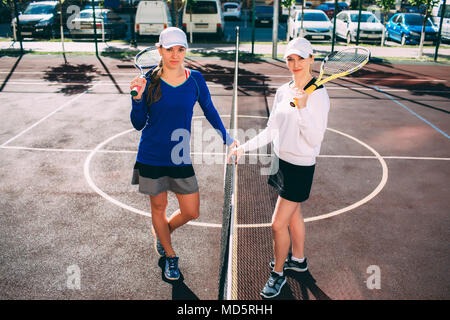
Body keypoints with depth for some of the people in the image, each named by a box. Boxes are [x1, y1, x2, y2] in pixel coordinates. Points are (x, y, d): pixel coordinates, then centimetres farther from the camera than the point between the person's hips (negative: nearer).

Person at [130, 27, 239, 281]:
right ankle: (170, 256, 38)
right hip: (152, 156, -1)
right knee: (159, 207, 13)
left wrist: (227, 138, 15)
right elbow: (138, 124, -3)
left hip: (180, 158, 1)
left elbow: (210, 111, 11)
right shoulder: (150, 80, -6)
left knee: (191, 213, 6)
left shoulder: (195, 79, -3)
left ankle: (161, 232, 40)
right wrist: (137, 98, -19)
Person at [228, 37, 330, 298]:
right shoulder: (283, 91, 4)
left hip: (300, 167, -7)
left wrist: (302, 109, -32)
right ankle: (298, 259, 44)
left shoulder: (318, 95, -17)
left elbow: (315, 139, -21)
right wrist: (245, 147, 6)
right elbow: (272, 130, 12)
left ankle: (278, 273, 22)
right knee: (294, 214, 23)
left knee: (278, 224, -1)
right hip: (281, 161, 7)